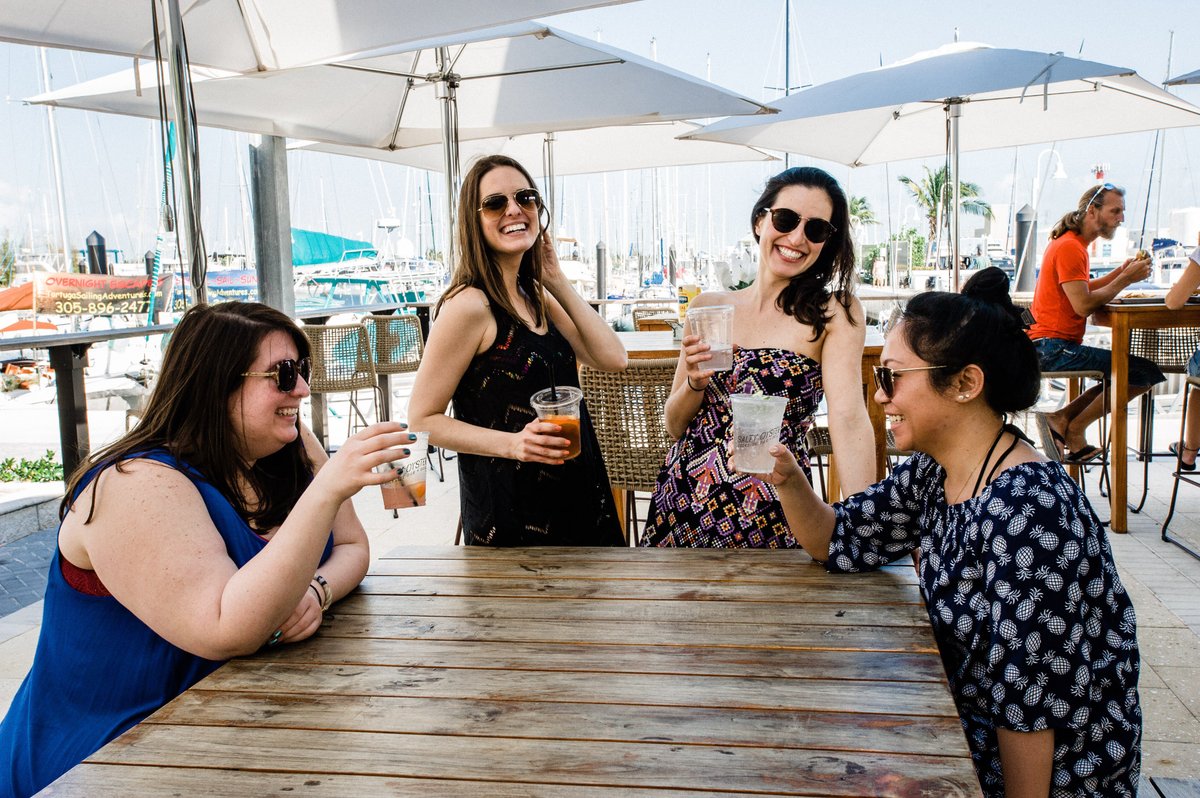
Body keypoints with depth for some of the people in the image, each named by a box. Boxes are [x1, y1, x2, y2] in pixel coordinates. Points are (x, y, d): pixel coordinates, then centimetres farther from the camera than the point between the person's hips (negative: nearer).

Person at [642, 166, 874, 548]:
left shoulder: (834, 313, -5)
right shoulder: (707, 307, 4)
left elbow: (849, 419, -19)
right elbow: (675, 426, 7)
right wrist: (696, 381, -14)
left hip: (771, 516, -3)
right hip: (683, 501, 3)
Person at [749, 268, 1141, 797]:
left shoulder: (1024, 510, -30)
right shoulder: (933, 474, -3)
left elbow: (1031, 698, -26)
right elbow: (839, 541, 6)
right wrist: (788, 479, -11)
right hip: (972, 735, 7)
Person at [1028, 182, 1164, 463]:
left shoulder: (1073, 243, 21)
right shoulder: (1069, 247, -13)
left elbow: (1081, 290, 18)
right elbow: (1083, 305, -20)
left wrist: (1121, 272, 8)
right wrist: (1126, 279, -10)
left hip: (1050, 346, 11)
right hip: (1054, 347, -11)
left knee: (1126, 375, 20)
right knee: (1147, 372, -14)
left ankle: (1062, 418, 8)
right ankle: (1074, 427, -4)